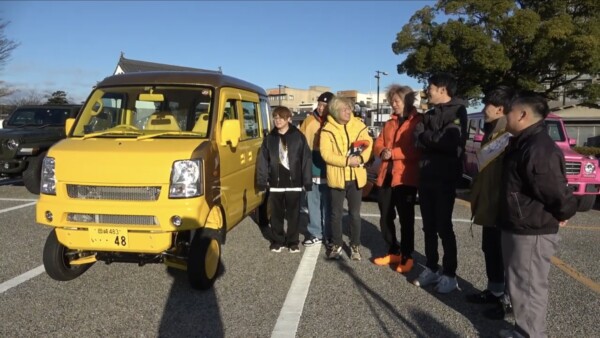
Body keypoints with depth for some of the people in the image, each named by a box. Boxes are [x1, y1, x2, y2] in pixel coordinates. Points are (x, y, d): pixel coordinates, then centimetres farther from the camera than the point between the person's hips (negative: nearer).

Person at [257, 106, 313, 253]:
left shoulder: (298, 136, -1)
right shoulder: (270, 138, 6)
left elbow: (306, 159, -2)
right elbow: (263, 160, 6)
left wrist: (307, 181, -6)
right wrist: (262, 180, 0)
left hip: (294, 182, -2)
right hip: (275, 182, 2)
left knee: (293, 214, 7)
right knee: (276, 214, 9)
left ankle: (293, 241, 20)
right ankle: (277, 240, 23)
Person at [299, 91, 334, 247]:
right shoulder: (309, 121, 4)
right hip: (311, 171, 2)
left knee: (328, 205, 9)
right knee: (313, 204, 10)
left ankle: (329, 234, 21)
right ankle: (315, 233, 22)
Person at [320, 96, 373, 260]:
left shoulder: (359, 125, 2)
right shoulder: (328, 129, -7)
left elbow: (369, 144, -2)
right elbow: (326, 154, -14)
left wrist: (361, 157, -21)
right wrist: (347, 161, -20)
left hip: (356, 177, 2)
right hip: (337, 177, -2)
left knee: (355, 213, 10)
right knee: (336, 213, 9)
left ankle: (355, 245, 23)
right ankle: (337, 245, 24)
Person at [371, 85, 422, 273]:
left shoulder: (418, 122, -6)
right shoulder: (390, 122, 17)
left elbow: (417, 149, -15)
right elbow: (378, 143, 15)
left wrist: (393, 153, -16)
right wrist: (382, 151, -7)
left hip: (405, 177, -7)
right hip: (386, 175, 7)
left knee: (406, 219, 3)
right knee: (385, 217, 13)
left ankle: (406, 256, 16)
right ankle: (393, 252, 29)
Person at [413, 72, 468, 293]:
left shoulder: (457, 111, -8)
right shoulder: (430, 113, 17)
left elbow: (451, 143, -21)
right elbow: (418, 139, 7)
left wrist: (426, 135, -9)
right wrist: (429, 138, -13)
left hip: (445, 178, -7)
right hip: (426, 176, 7)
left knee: (444, 227, -1)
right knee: (429, 226, 12)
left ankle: (449, 274, 10)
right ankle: (431, 268, 23)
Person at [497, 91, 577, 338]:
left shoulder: (538, 149, -24)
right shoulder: (524, 143, 10)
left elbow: (557, 190, -24)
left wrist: (564, 214, -8)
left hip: (532, 232, -11)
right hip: (519, 227, 11)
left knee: (528, 287, 1)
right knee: (519, 284, 20)